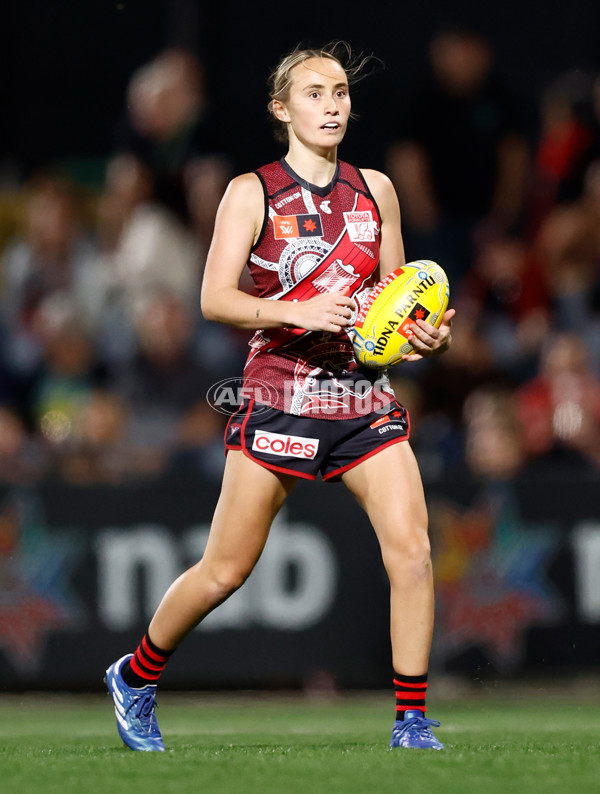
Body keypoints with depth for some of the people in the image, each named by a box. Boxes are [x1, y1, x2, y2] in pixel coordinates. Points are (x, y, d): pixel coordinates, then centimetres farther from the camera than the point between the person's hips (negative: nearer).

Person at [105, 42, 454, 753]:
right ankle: (136, 678, 28)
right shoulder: (252, 193, -3)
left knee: (412, 552, -13)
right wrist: (298, 311, -25)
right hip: (281, 396, -3)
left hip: (365, 400, 3)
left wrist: (428, 334, -2)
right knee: (224, 572, 4)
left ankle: (411, 725, -3)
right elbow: (215, 299, -10)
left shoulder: (375, 190, 10)